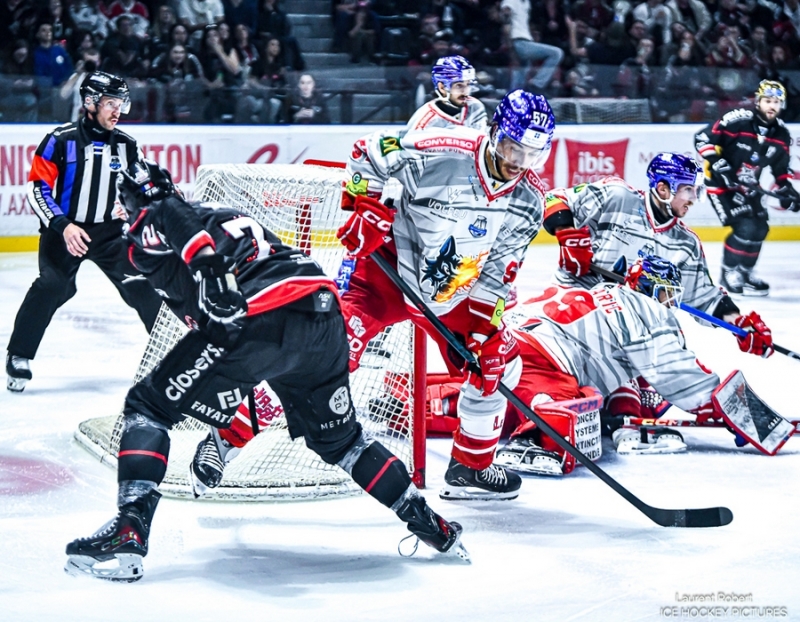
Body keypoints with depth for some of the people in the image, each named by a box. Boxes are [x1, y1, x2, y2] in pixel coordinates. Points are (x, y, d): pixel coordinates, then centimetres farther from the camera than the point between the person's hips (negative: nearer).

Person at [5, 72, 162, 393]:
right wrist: (62, 226, -22)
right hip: (63, 228, -4)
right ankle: (19, 356, -3)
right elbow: (37, 188, -13)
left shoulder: (126, 145, 3)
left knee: (141, 285, -4)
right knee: (52, 287, -16)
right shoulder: (61, 139, -12)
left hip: (110, 231, 4)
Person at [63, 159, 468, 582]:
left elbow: (175, 216, -12)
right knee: (337, 436, 30)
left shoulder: (153, 223, 16)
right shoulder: (226, 218, 38)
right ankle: (429, 525, 34)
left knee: (148, 406, 5)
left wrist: (210, 265, -28)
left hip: (260, 316, -8)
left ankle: (128, 535, -8)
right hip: (324, 315, 8)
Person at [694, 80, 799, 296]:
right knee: (745, 228, -18)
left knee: (760, 228, 9)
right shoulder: (738, 121, -24)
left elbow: (781, 168, 10)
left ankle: (744, 271, 29)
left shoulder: (781, 135, -2)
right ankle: (729, 274, -1)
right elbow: (702, 138, -22)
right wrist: (718, 165, -28)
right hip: (721, 182, -8)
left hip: (747, 186, 8)